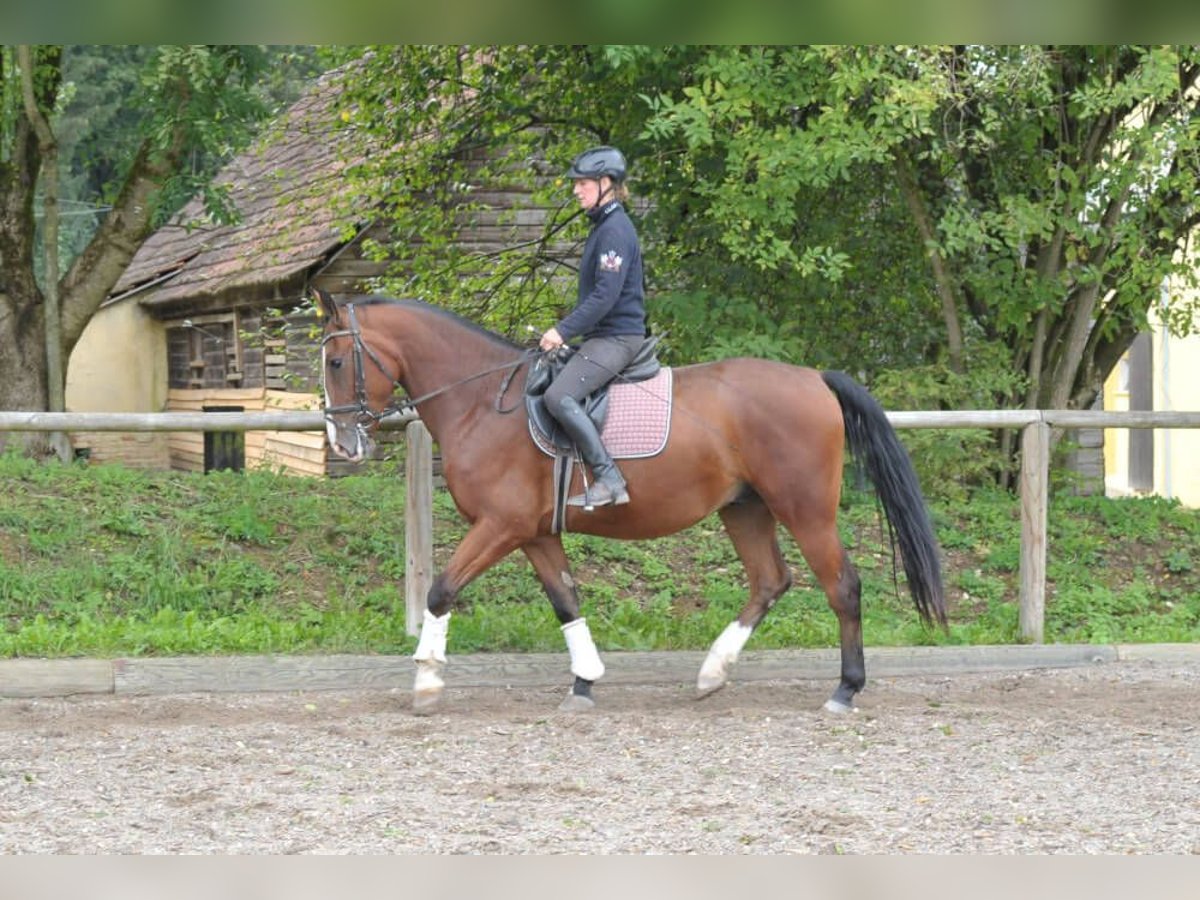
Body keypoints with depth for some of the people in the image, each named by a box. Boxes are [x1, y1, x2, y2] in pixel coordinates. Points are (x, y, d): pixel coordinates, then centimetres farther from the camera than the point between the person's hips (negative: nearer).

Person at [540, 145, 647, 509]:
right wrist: (566, 330, 19)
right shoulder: (603, 226, 17)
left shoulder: (615, 230, -15)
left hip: (616, 337, -11)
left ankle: (609, 481, -27)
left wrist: (564, 330, -22)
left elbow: (605, 295, -23)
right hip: (602, 335, 11)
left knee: (559, 396, -26)